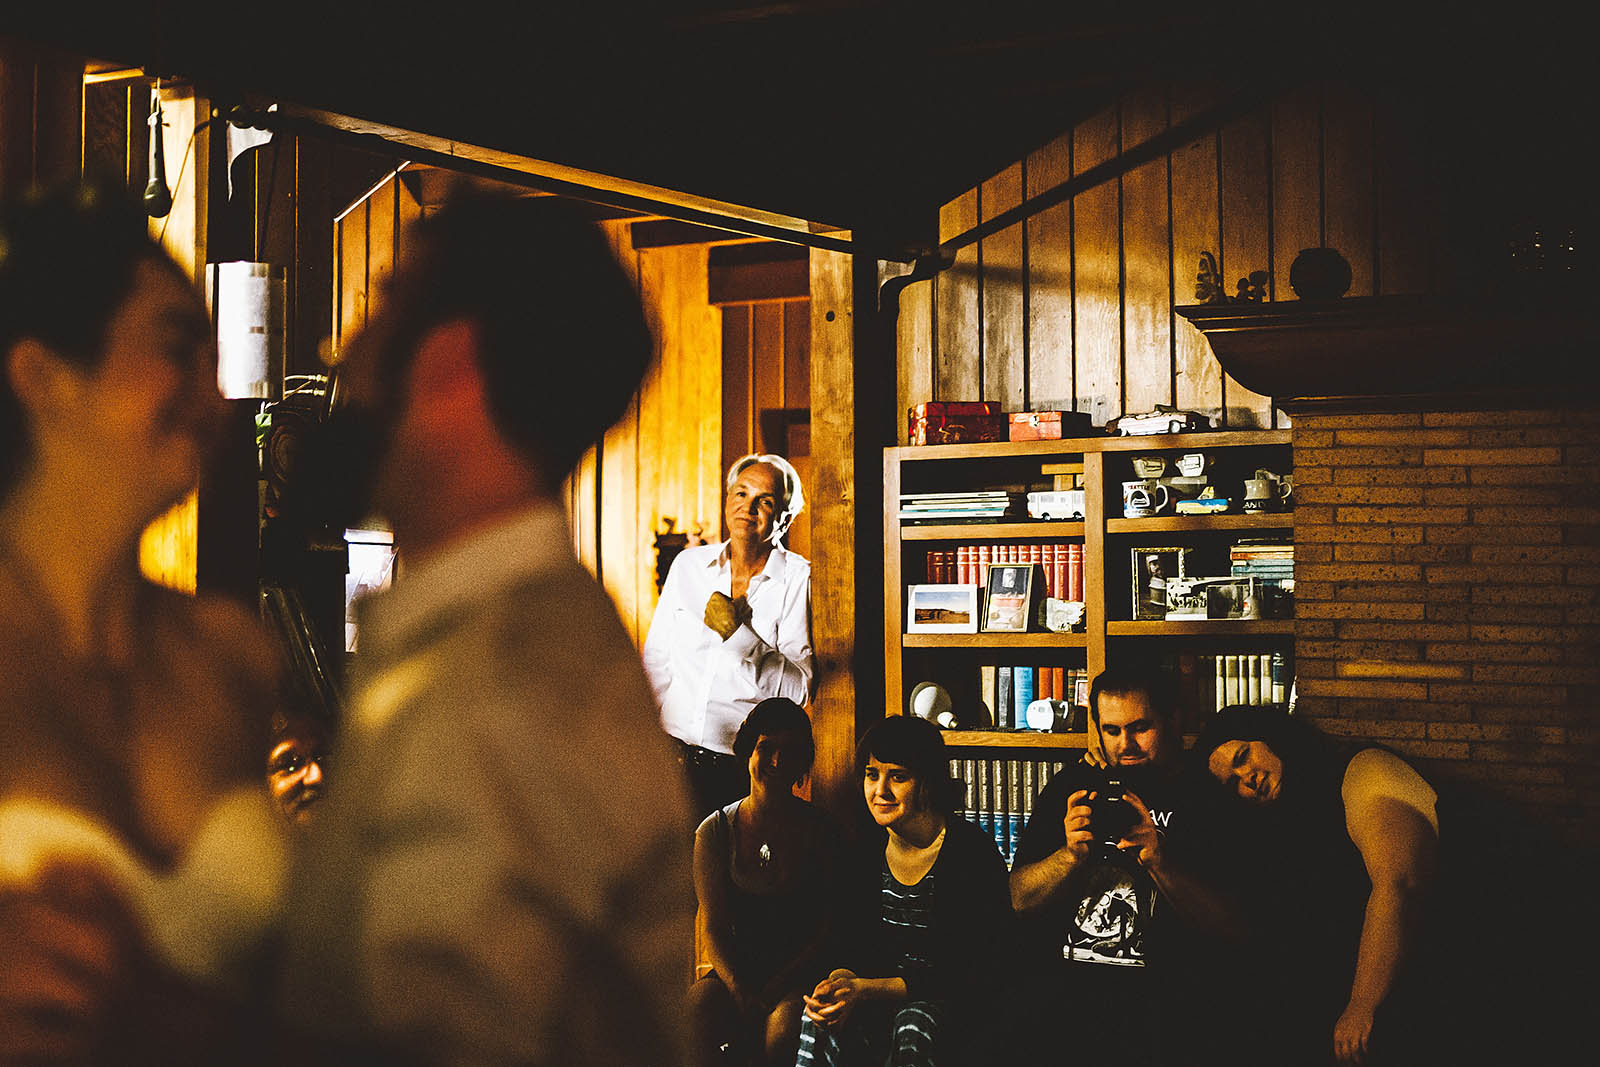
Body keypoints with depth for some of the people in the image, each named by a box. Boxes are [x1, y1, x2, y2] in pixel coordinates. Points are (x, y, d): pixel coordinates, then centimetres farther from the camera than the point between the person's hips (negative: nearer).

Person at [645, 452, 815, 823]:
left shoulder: (797, 577, -2)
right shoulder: (689, 564, 10)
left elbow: (801, 690, -8)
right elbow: (655, 661, 14)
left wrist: (739, 635, -17)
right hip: (673, 754, 3)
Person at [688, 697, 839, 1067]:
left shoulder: (818, 830, 1)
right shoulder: (715, 831, 3)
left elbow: (829, 923, 1)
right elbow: (714, 928, 1)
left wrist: (780, 984, -13)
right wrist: (741, 992, -17)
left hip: (798, 971, -1)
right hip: (736, 968, 1)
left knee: (783, 1030, -34)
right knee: (696, 1008, -33)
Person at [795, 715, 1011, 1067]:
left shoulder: (972, 852, -14)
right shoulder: (865, 850, 2)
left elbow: (965, 975, -16)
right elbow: (851, 945, 8)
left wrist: (866, 989, -24)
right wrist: (840, 981, -18)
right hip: (879, 999, 4)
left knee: (913, 1025, -37)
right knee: (820, 1021, -27)